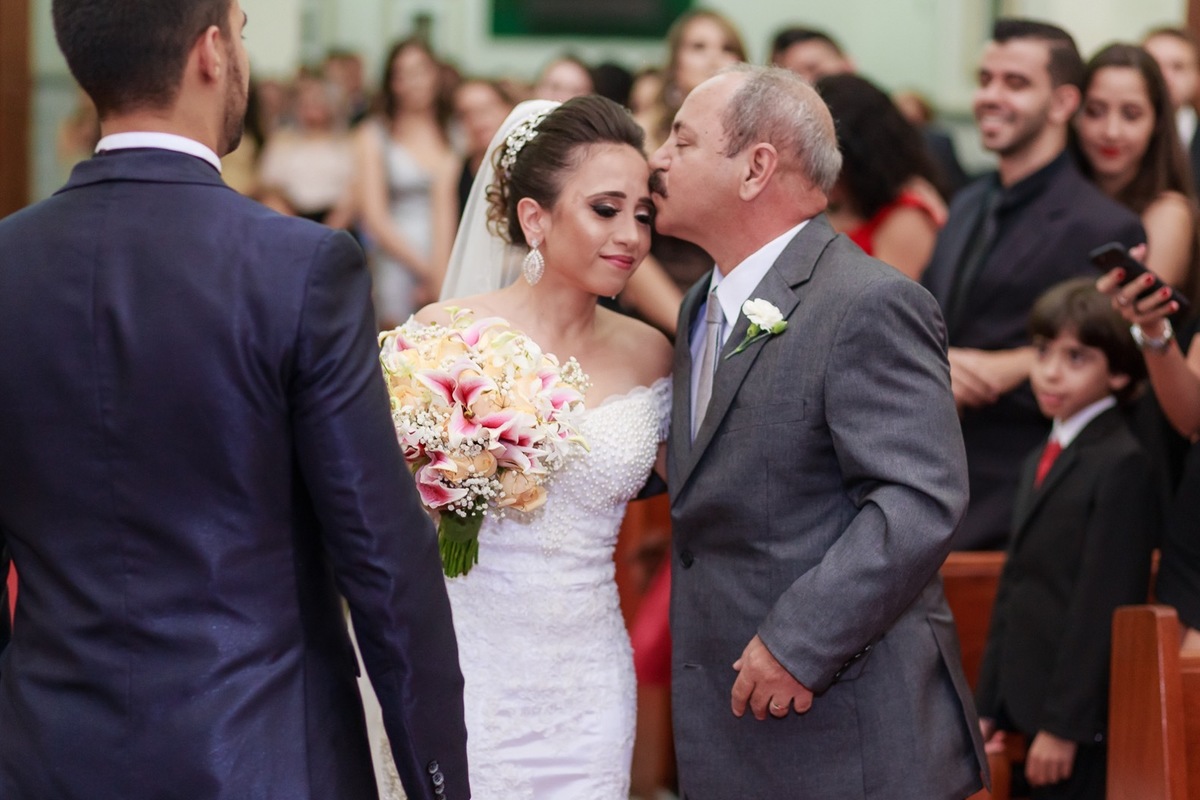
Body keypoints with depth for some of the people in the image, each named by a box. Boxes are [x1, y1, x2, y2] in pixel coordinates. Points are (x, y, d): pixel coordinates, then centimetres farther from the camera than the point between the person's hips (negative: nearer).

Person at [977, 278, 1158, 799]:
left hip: (1088, 724, -8)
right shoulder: (1040, 462, 18)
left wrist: (1064, 725, -18)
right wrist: (989, 708, 14)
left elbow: (1103, 607, -16)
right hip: (1034, 709, 8)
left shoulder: (1123, 467, -12)